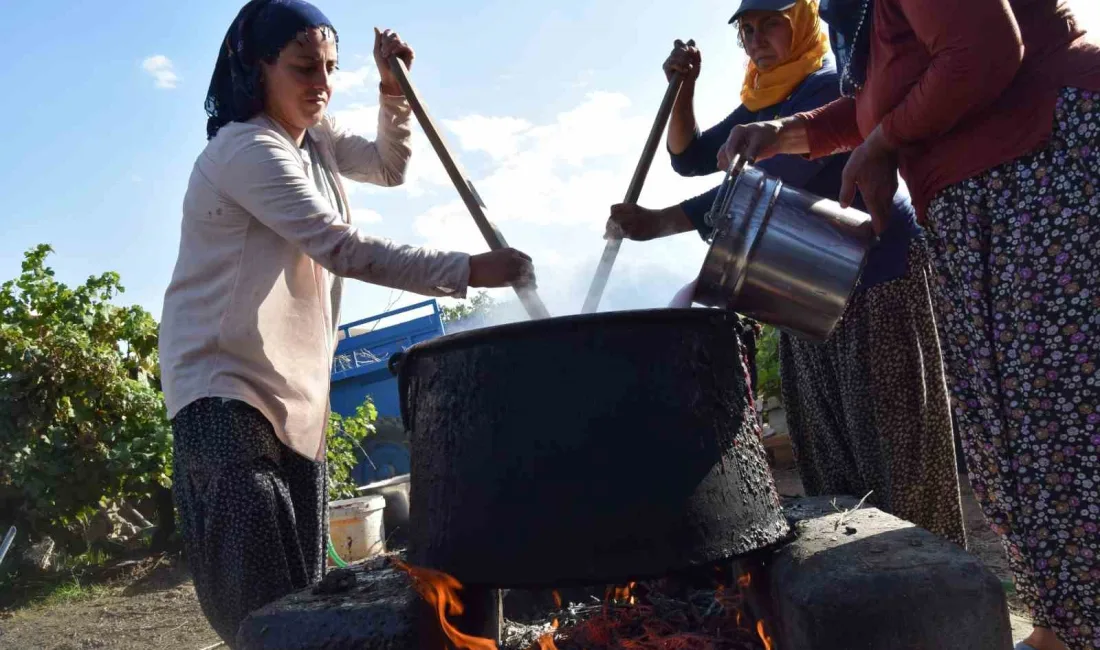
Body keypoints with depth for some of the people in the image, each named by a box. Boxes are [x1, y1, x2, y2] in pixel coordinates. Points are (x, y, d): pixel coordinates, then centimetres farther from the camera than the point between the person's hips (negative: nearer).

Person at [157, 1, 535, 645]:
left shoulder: (313, 137, 12)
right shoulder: (247, 150, -16)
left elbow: (389, 167, 26)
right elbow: (343, 248, -25)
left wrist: (395, 88, 9)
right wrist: (468, 269, -30)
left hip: (296, 391, 9)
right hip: (225, 385, -8)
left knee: (304, 589, 7)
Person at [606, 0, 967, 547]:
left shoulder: (832, 87, -14)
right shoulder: (758, 106, 13)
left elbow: (776, 179, -25)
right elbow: (689, 158, 18)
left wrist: (660, 222, -31)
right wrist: (682, 88, 0)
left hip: (878, 271, -8)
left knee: (892, 437, -7)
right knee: (827, 444, 7)